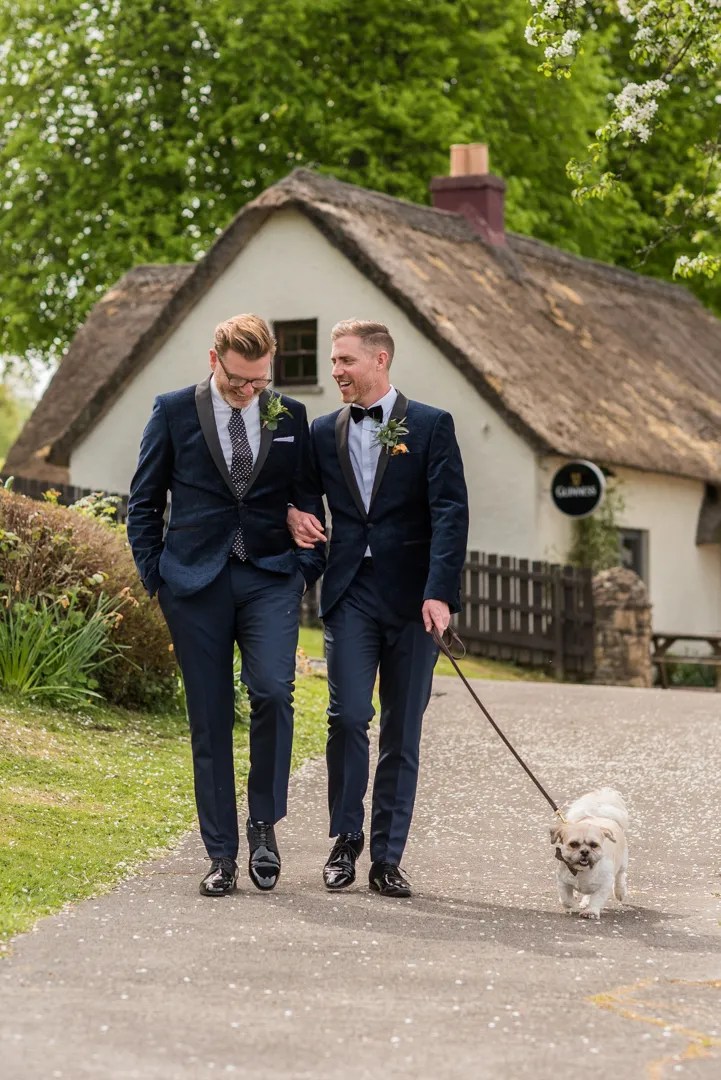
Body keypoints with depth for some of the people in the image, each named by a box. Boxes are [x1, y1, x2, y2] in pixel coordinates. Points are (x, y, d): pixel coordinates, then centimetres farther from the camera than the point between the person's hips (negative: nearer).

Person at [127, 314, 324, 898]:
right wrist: (156, 575, 2)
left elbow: (308, 498, 15)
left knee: (272, 691, -21)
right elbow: (144, 500, 8)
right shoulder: (174, 411, 4)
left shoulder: (290, 416, 8)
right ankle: (222, 855, 8)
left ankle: (264, 822, -1)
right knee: (210, 719, 2)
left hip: (271, 576, 0)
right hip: (196, 581, 0)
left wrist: (308, 568, 4)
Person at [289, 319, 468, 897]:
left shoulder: (431, 426, 1)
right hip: (350, 594, 2)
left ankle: (387, 858, 9)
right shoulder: (324, 432, 12)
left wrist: (440, 593, -18)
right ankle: (346, 838, 6)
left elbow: (451, 513, -7)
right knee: (349, 716, -11)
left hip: (411, 597, -2)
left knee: (402, 733, 3)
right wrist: (293, 513, 2)